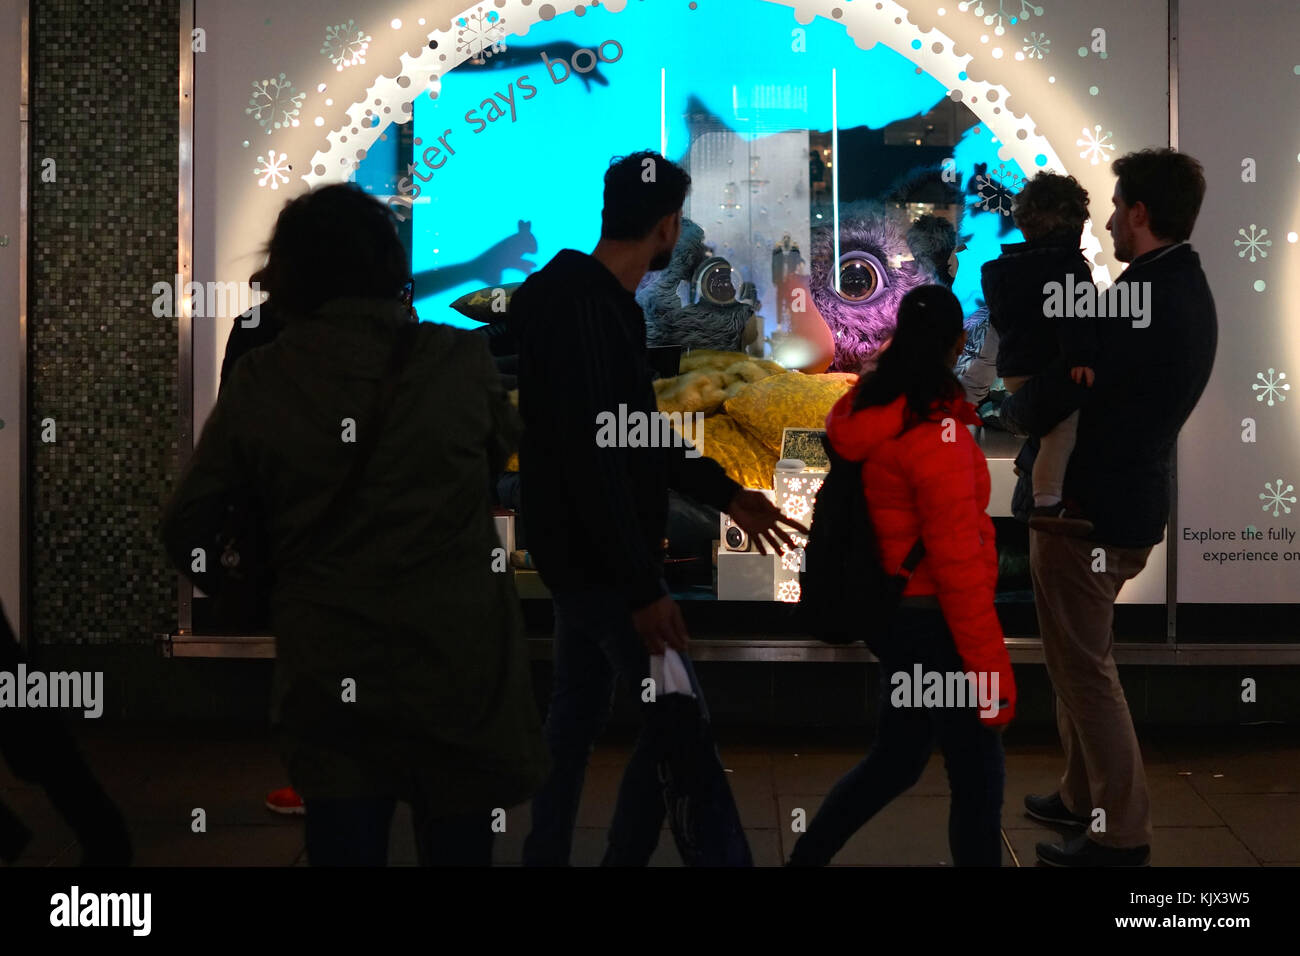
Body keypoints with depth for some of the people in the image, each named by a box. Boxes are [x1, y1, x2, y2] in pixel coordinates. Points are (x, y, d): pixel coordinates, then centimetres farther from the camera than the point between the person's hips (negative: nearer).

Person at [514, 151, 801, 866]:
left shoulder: (596, 300, 11)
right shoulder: (583, 310, -21)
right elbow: (594, 456, -26)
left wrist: (726, 495, 21)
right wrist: (643, 588, -25)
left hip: (585, 557, 10)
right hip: (602, 562, -10)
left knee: (576, 717, 15)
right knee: (678, 719, -3)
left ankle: (546, 856, 24)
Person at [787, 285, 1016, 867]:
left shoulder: (866, 410, 1)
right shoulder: (938, 437, -23)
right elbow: (958, 565, -22)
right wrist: (990, 666, -17)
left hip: (892, 613, 9)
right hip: (932, 623, -9)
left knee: (896, 758, 23)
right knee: (978, 781, 4)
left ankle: (805, 858, 32)